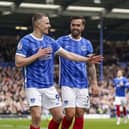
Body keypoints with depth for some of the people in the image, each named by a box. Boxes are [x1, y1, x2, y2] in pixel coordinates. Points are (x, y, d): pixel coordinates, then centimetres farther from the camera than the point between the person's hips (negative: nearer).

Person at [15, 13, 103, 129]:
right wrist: (37, 55, -17)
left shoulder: (50, 41, 9)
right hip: (33, 86, -6)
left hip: (49, 86, 6)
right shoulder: (25, 41, -8)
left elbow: (68, 55, 12)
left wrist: (88, 59, 8)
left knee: (59, 116, 4)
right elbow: (18, 63, -14)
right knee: (37, 117, -17)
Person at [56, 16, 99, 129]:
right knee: (70, 114, -11)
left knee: (80, 115, 2)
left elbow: (91, 65, 14)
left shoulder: (87, 43, 10)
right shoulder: (62, 40, -1)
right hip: (68, 84, -4)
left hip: (83, 85, 4)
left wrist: (94, 82, 8)